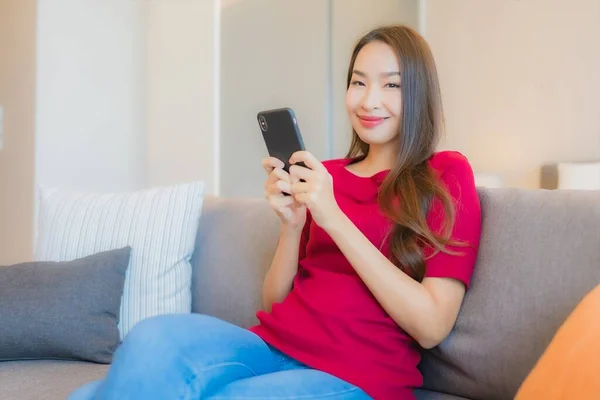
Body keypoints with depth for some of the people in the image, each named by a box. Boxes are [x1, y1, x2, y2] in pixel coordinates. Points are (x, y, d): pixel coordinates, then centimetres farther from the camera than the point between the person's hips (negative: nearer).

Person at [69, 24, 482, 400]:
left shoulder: (446, 175, 1)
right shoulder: (321, 176, 13)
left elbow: (431, 328, -9)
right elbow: (275, 303, 12)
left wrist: (332, 218, -15)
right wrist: (292, 224, -7)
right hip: (273, 347, 4)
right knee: (155, 337, -30)